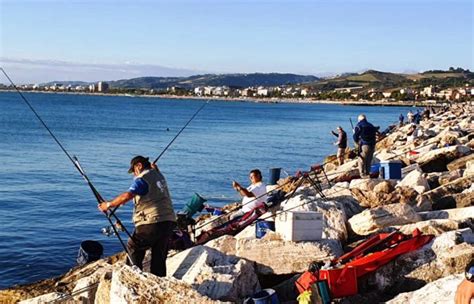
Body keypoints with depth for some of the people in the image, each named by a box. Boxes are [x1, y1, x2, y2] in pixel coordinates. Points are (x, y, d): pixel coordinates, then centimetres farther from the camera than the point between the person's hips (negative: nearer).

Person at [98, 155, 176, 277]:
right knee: (159, 258, 11)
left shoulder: (142, 179, -7)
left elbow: (127, 196, -20)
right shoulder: (159, 175, 17)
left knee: (133, 247, 10)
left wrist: (109, 205, -11)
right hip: (169, 221, 8)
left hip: (153, 222, -8)